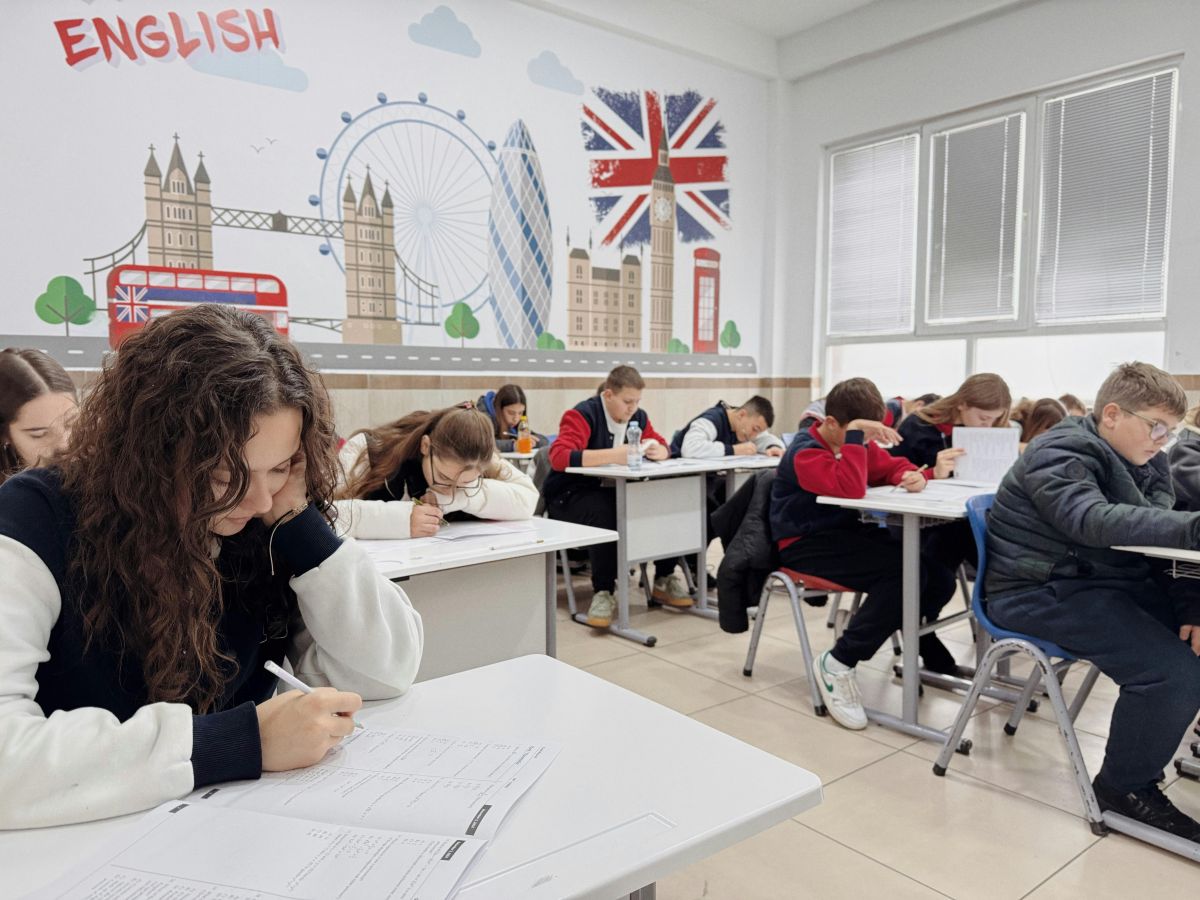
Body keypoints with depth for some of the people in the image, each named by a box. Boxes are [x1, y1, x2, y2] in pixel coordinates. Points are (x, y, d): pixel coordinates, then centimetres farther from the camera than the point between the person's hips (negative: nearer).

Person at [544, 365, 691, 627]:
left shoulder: (638, 417, 5)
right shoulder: (583, 414, -15)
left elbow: (664, 448, 13)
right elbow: (559, 457, -30)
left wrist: (656, 450, -15)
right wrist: (613, 455, -40)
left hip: (614, 491, 6)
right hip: (570, 496, -6)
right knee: (604, 512, -38)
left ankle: (664, 580, 4)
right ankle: (603, 592, -23)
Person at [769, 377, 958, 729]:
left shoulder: (859, 444, 7)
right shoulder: (806, 452, -18)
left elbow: (892, 467, 14)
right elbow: (851, 489, -32)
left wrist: (914, 475, -9)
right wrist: (855, 435, -32)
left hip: (848, 532, 8)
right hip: (807, 543, -8)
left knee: (938, 575, -7)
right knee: (903, 573, -28)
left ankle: (926, 648, 24)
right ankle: (838, 664, -17)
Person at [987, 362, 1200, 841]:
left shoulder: (1147, 463, 10)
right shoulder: (1058, 455, -16)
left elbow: (1157, 540, 5)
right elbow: (1093, 520, -35)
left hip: (1113, 583, 9)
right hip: (1043, 593, -9)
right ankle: (1126, 785, -2)